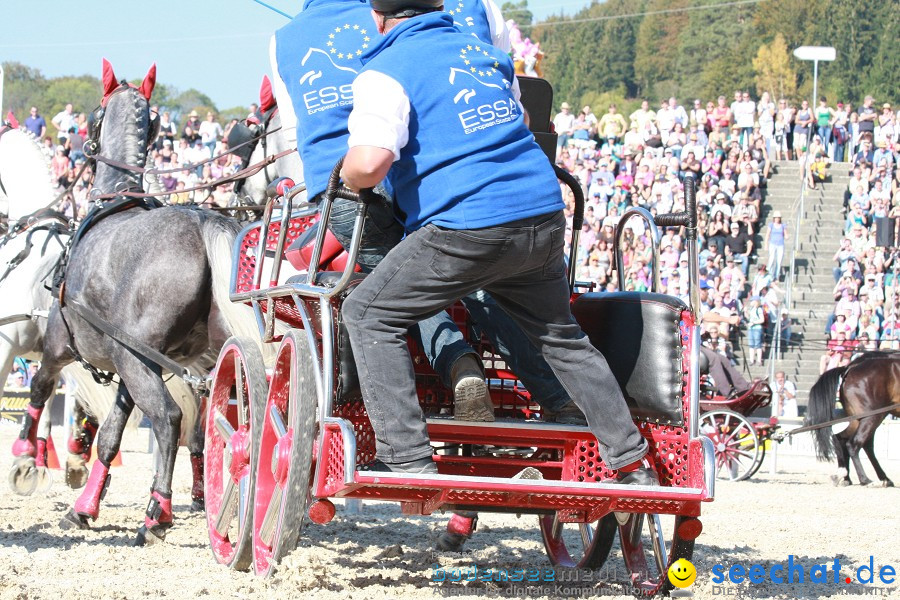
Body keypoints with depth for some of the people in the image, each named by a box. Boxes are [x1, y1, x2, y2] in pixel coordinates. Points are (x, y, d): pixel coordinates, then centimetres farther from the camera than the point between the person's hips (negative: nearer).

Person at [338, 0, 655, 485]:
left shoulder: (385, 73, -3)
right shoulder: (489, 57, 19)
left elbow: (370, 163, -17)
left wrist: (349, 179, 5)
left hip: (468, 226, -7)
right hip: (544, 216, 7)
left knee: (369, 314, 4)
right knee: (560, 336, 25)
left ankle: (407, 459, -5)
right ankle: (631, 461, 28)